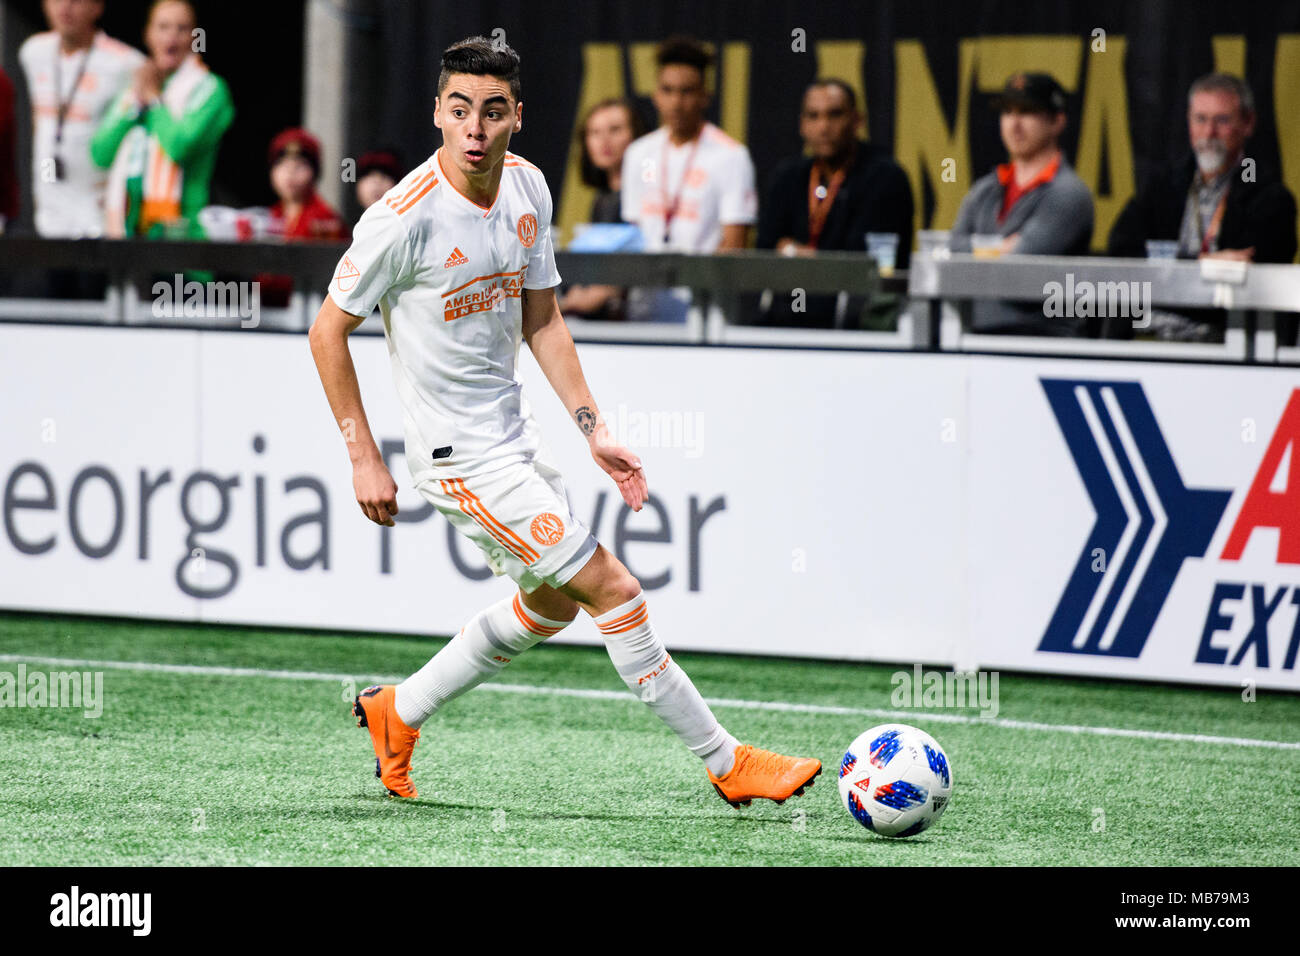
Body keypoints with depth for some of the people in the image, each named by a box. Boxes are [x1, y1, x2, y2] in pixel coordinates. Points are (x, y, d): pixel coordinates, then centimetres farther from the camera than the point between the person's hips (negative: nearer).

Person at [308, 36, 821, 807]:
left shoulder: (528, 187, -1)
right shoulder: (406, 218, -23)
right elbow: (329, 331, -14)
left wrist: (594, 429, 4)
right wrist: (364, 459, -14)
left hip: (514, 431, 9)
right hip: (463, 455, -9)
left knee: (553, 603, 23)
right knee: (614, 591, -8)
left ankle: (397, 714, 34)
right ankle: (727, 764, 2)